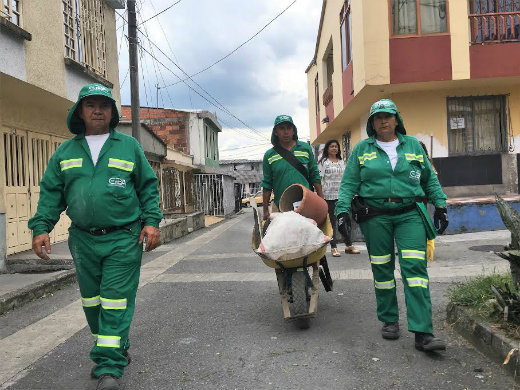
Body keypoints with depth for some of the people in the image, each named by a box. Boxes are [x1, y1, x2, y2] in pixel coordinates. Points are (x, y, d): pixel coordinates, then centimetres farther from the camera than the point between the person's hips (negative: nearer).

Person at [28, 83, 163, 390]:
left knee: (116, 302, -5)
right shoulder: (65, 152, 11)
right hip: (83, 240, 4)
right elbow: (51, 193, 11)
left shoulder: (129, 146, 5)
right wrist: (41, 227, -1)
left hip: (123, 240, -3)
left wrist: (151, 221, -6)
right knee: (92, 302, 13)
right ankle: (117, 351, 31)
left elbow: (148, 187, 5)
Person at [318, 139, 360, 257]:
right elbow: (320, 179, -4)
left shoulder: (341, 162, 18)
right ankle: (333, 247, 7)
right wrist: (321, 196, -12)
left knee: (346, 220, 2)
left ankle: (349, 245, 12)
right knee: (332, 221, 0)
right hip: (329, 195, -5)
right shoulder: (323, 162, 2)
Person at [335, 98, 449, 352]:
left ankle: (423, 333, -9)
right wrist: (343, 209, -6)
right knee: (382, 270, 7)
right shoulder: (362, 149, 8)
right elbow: (349, 183, 5)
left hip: (410, 214, 0)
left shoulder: (412, 145, 12)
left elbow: (429, 178, 16)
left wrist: (440, 205, 9)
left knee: (415, 267, -10)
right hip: (375, 216, 0)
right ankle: (389, 320, 24)